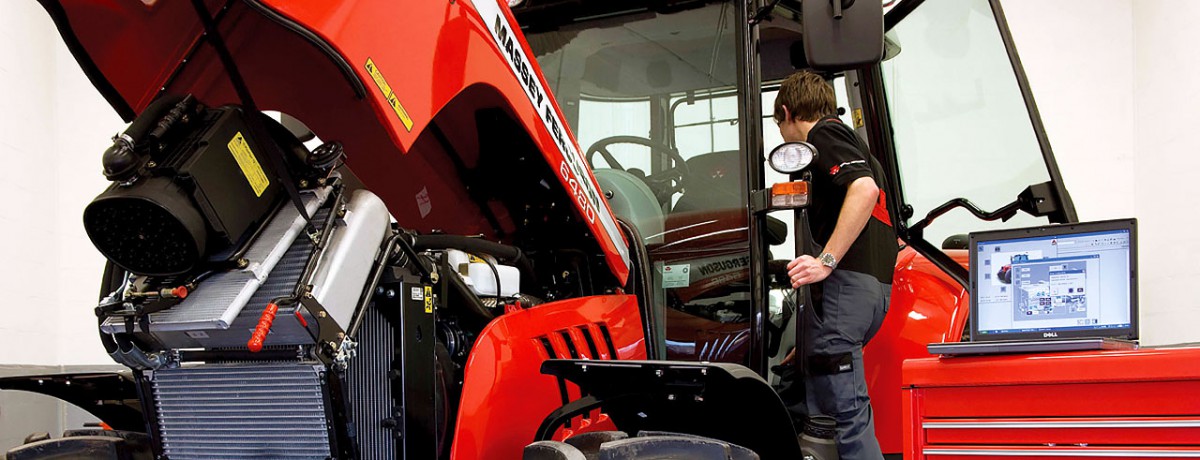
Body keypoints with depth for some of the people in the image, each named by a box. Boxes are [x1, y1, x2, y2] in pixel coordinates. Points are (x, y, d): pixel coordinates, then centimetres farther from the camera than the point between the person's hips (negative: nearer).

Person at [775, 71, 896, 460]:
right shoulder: (849, 141, 28)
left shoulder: (824, 133, -1)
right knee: (819, 403, 10)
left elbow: (864, 189, -19)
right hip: (874, 284, 10)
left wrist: (826, 261, -22)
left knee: (842, 412, -12)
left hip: (846, 282, -10)